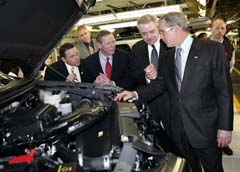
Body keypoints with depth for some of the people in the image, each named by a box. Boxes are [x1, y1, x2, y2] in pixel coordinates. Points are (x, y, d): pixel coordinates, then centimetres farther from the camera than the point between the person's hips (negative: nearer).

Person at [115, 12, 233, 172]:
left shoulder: (212, 49, -8)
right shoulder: (167, 58, 9)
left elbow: (224, 89, -11)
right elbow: (158, 85, 9)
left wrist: (225, 126, -13)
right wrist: (135, 94, -8)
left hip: (205, 128, -4)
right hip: (179, 129, 5)